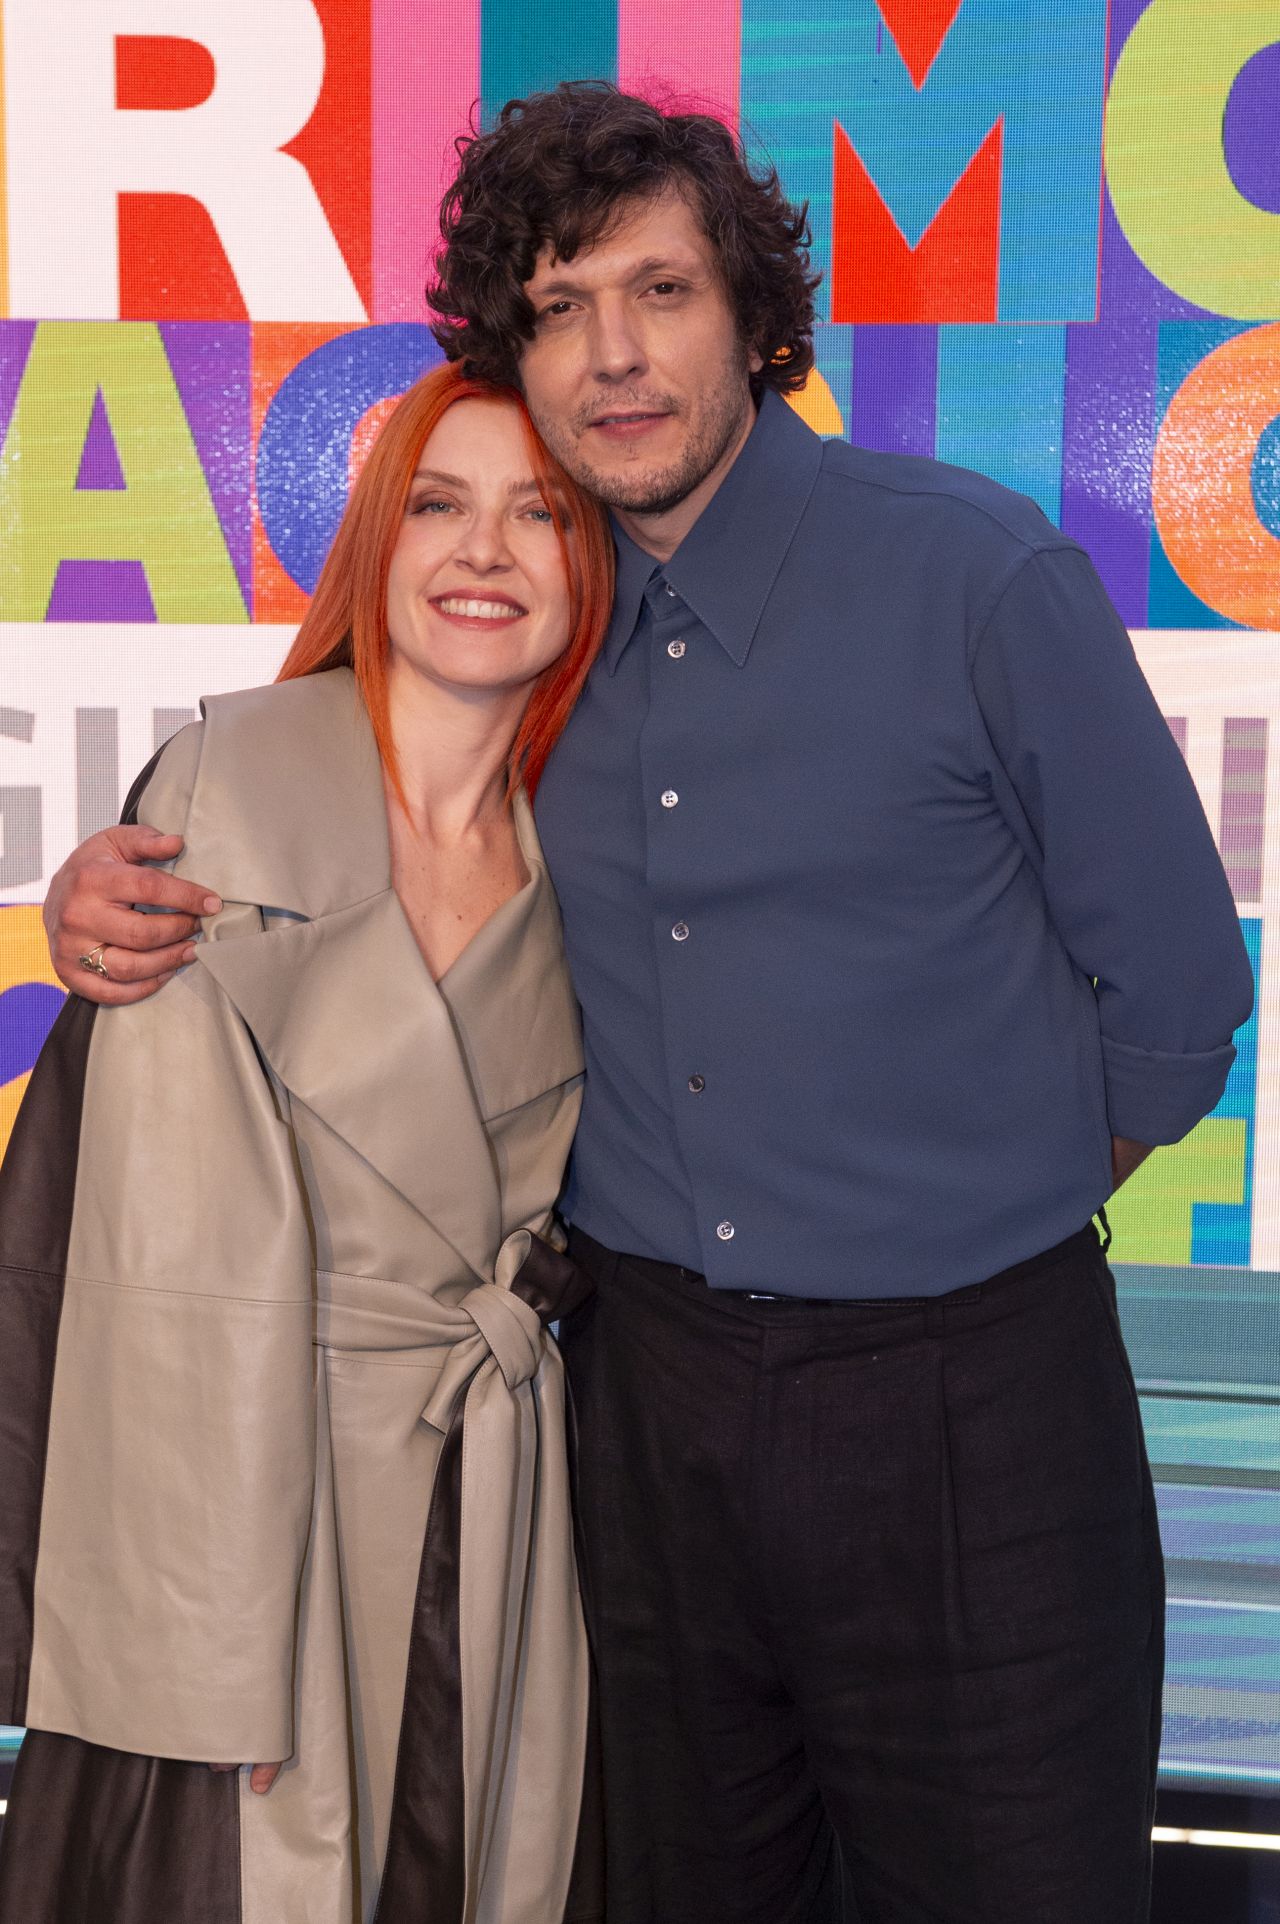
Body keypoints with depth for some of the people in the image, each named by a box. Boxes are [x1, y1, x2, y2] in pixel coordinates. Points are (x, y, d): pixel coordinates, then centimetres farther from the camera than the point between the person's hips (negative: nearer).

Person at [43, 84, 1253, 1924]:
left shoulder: (976, 572, -10)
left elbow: (1171, 993, -4)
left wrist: (967, 1223, 5)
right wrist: (112, 875, -2)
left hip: (963, 1396, -3)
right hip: (654, 1391, 4)